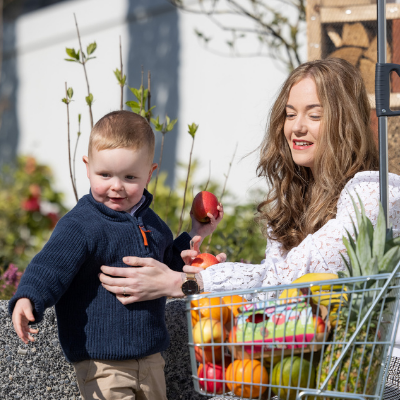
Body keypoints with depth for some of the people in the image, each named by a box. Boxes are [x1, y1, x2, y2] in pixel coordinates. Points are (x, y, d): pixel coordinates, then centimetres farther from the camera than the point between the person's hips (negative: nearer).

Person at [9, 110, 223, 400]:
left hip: (149, 355, 7)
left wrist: (194, 236, 16)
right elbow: (50, 267, -24)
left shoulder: (151, 223, 10)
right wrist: (28, 299, -42)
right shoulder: (80, 226, -15)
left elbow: (168, 268, 24)